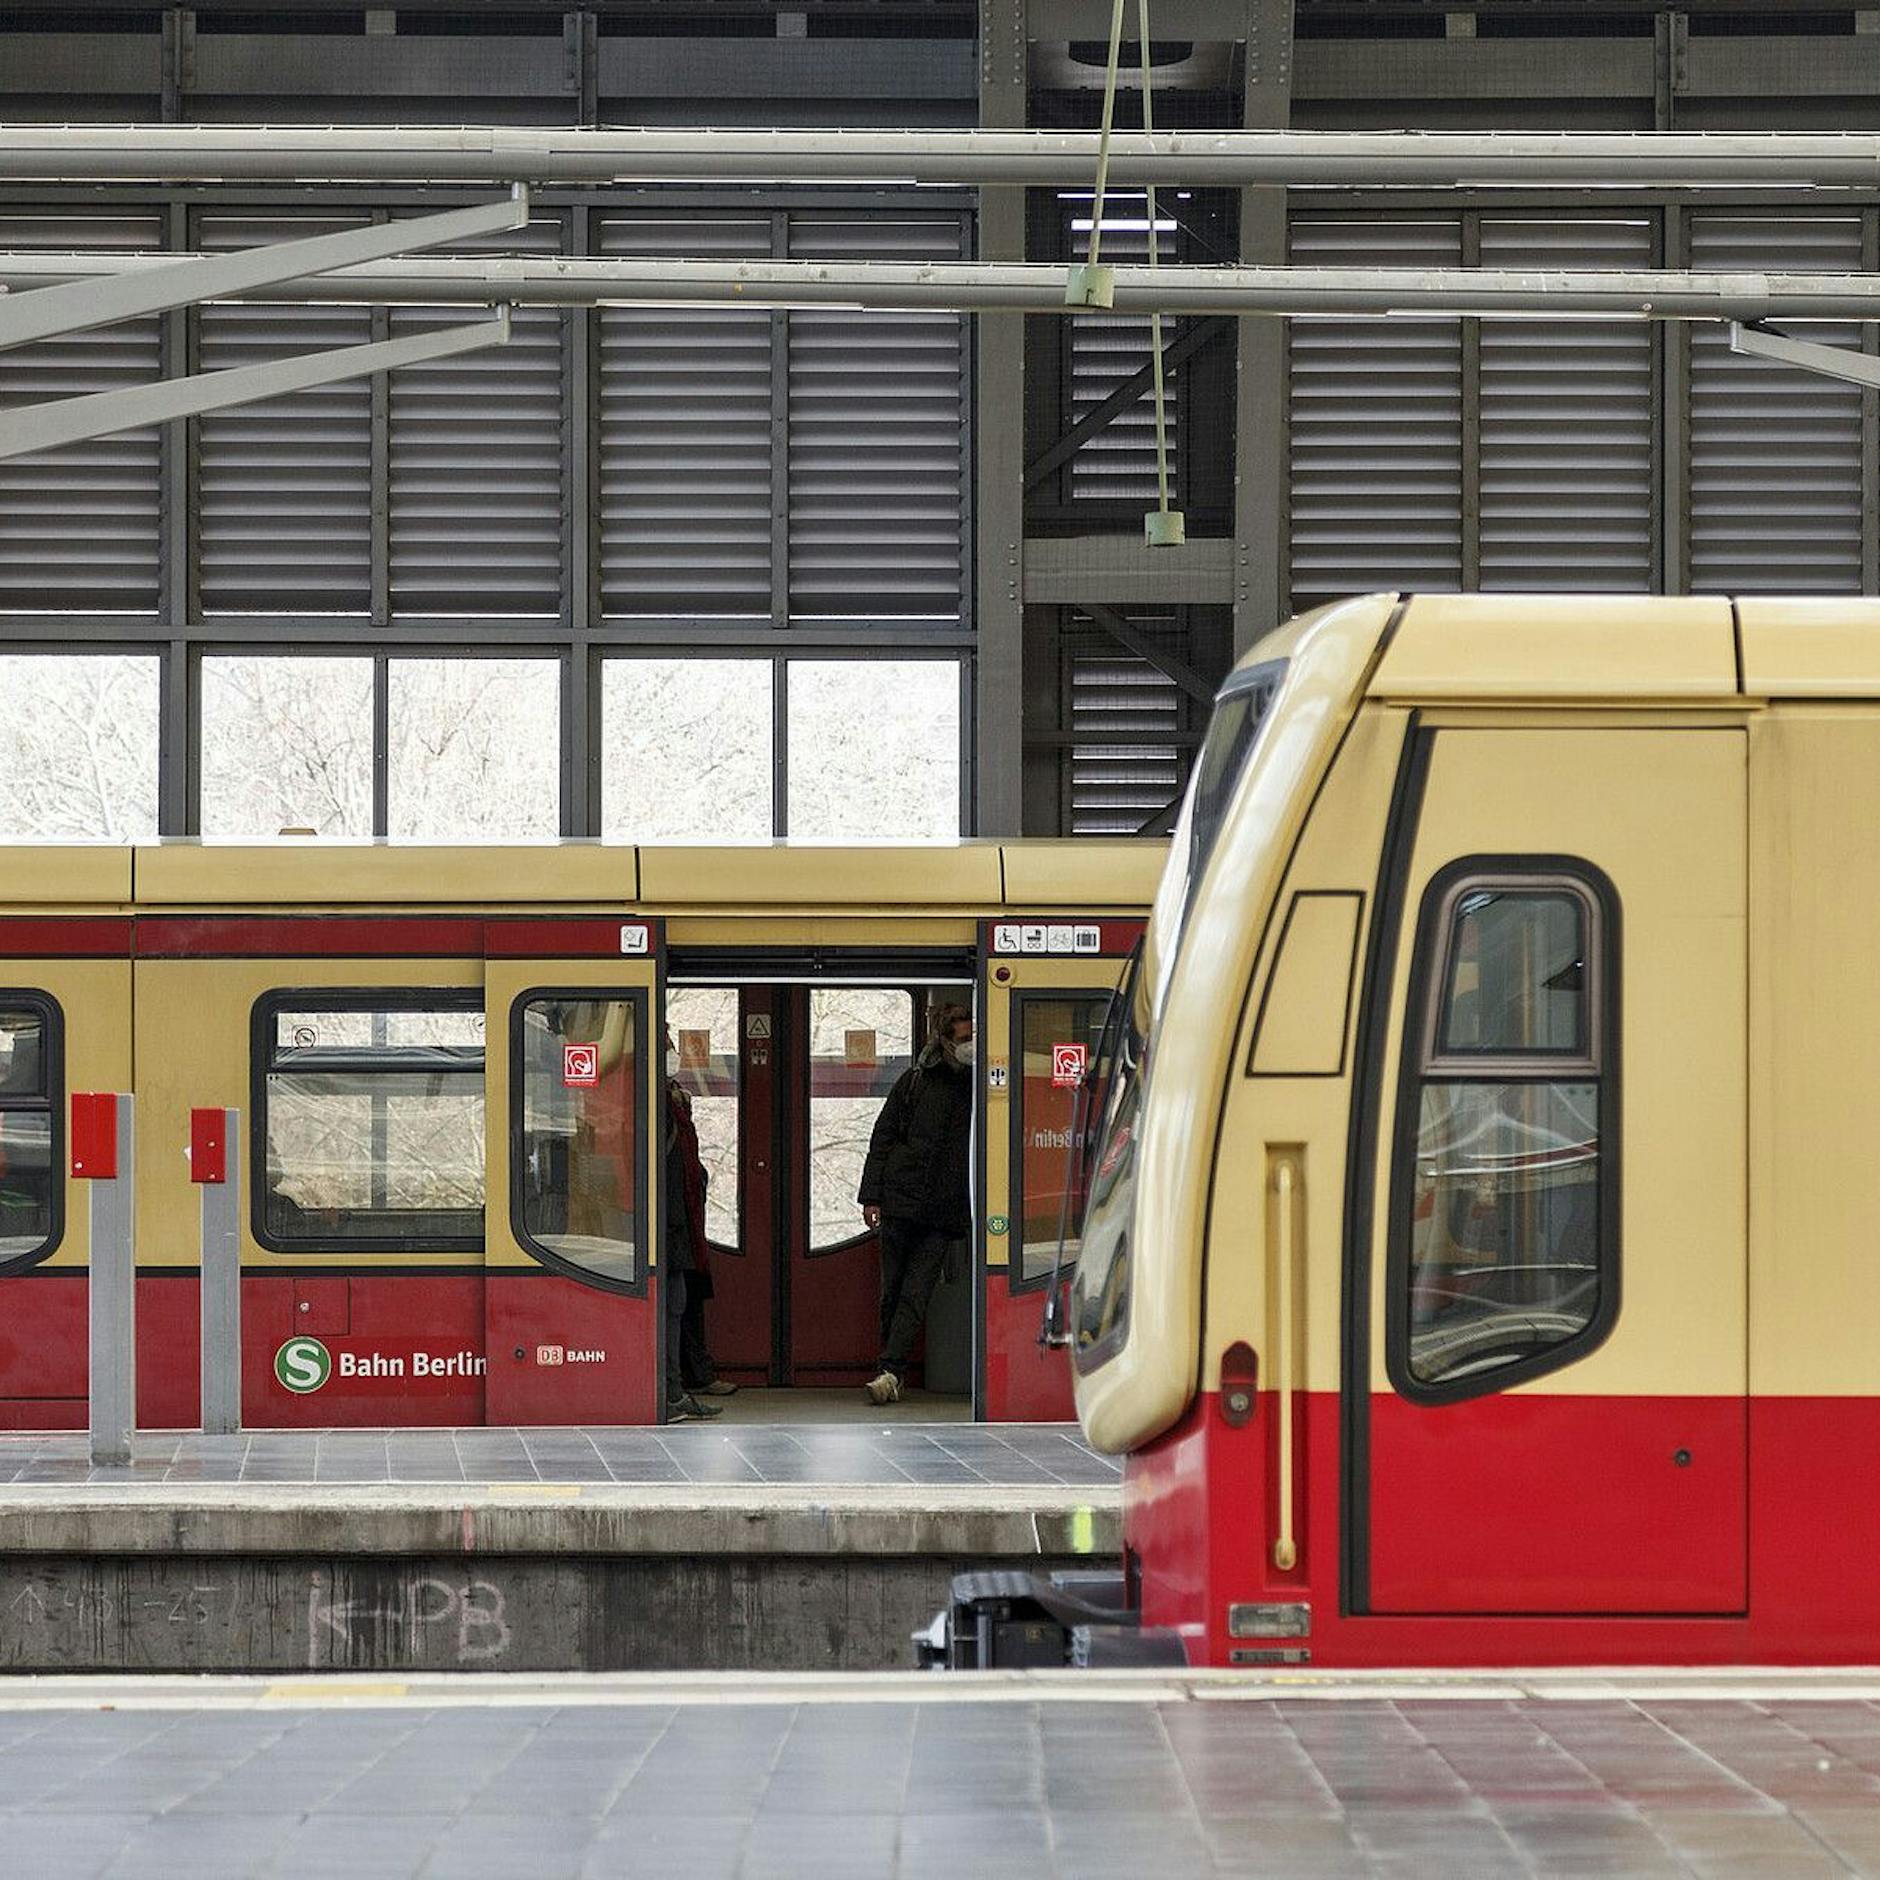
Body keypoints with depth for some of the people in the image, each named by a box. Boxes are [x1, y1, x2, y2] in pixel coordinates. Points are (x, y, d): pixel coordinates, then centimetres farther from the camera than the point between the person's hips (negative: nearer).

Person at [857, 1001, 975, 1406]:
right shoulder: (914, 1080, 5)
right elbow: (883, 1138, 6)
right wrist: (871, 1195, -1)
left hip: (946, 1210, 0)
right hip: (902, 1201, 1)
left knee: (915, 1293, -8)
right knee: (893, 1291, 5)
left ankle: (891, 1372, -13)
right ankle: (893, 1369, 14)